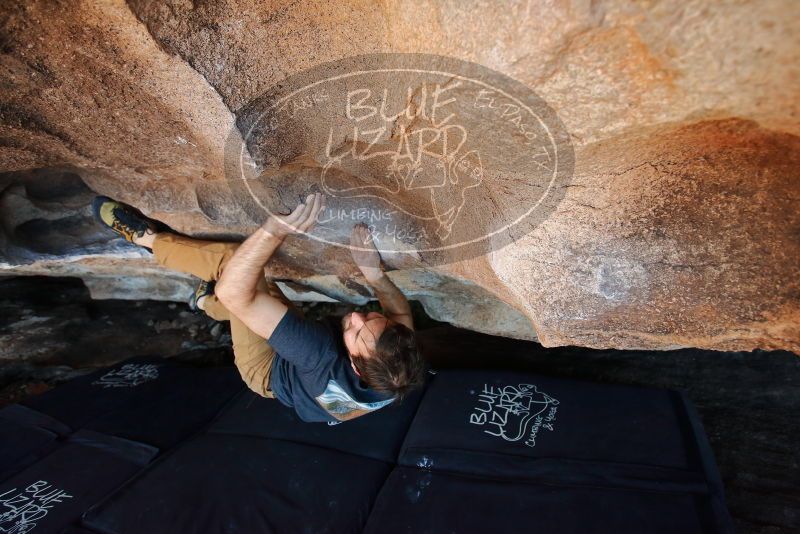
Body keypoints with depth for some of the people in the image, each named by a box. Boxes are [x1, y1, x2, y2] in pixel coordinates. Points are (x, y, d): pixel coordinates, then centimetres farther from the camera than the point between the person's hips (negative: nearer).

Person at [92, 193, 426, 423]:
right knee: (238, 260, 3)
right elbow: (401, 309, -7)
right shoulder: (397, 364, -32)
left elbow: (234, 293, -48)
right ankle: (211, 301, 35)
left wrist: (275, 230, -56)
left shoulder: (324, 361, -49)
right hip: (296, 344, 5)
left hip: (269, 371, -5)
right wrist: (374, 274, -22)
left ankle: (146, 237, 8)